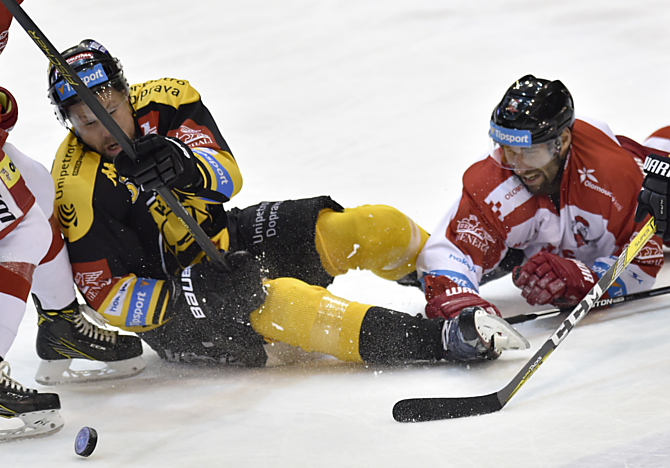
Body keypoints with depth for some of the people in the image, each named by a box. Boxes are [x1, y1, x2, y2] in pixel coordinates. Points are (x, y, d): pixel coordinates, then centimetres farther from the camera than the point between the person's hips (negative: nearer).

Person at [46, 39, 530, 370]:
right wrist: (190, 293, -34)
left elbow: (228, 177, -17)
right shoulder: (78, 188, -22)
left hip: (229, 237, 6)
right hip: (173, 310, -6)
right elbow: (109, 299, -20)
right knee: (276, 303, -36)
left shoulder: (161, 102, -9)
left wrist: (182, 163, -41)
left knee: (374, 227, -10)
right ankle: (445, 339, -43)